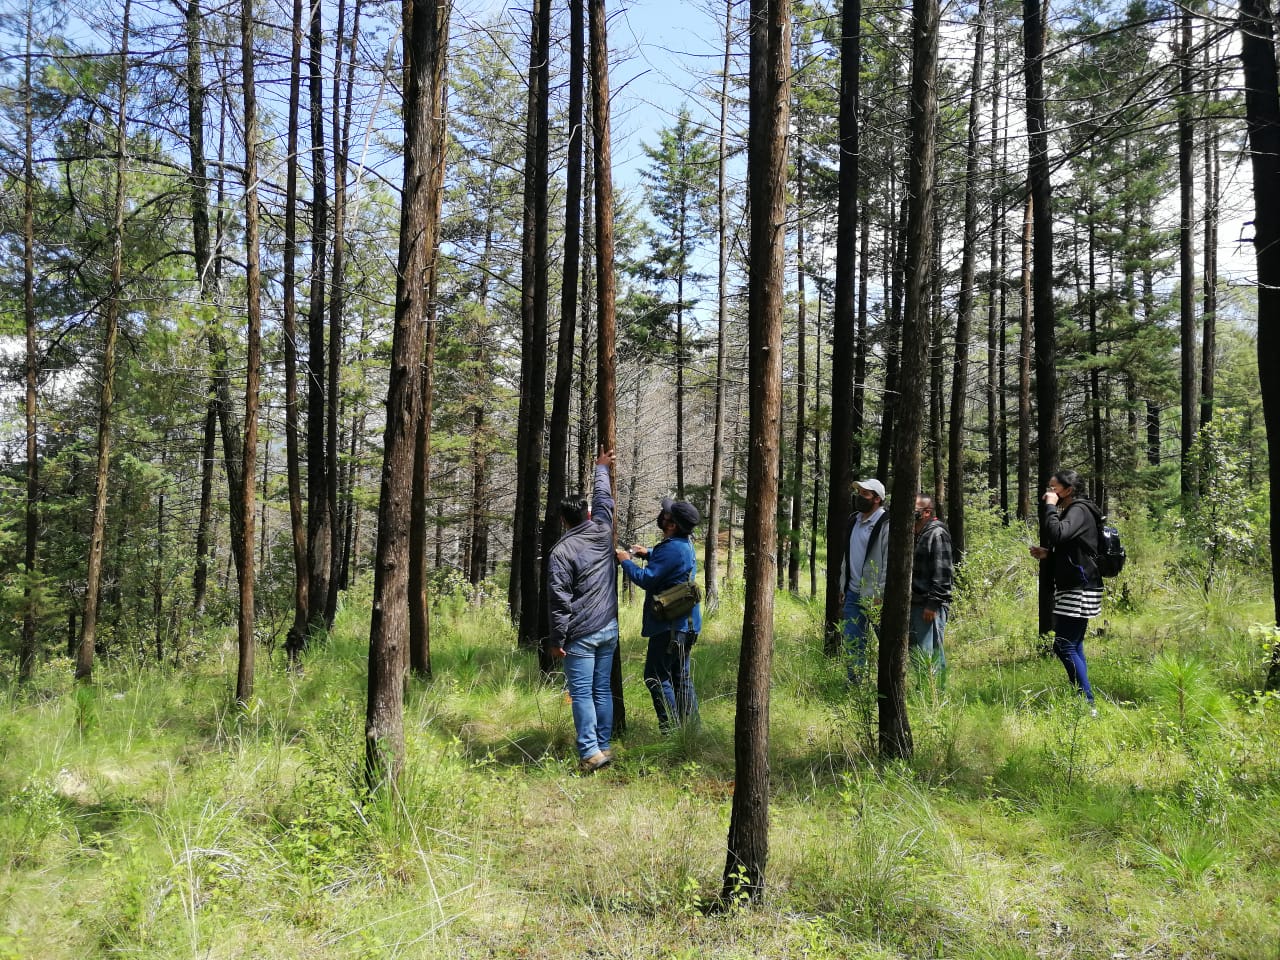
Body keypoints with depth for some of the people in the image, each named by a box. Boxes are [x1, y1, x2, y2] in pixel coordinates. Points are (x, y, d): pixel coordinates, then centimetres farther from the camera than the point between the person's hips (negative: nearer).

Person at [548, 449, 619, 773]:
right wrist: (602, 469, 39)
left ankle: (590, 753, -9)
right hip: (609, 629, 6)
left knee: (581, 694, -4)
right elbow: (604, 500, 23)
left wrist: (558, 639, -6)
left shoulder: (561, 551, -11)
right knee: (603, 690, 11)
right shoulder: (602, 532, 3)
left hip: (580, 635, -6)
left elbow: (559, 600, -12)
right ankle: (603, 747, 16)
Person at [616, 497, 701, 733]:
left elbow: (647, 579, -21)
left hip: (669, 625, -10)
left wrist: (626, 561, -6)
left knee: (656, 676, -3)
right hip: (686, 623, 10)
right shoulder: (685, 545, 10)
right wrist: (648, 554, 15)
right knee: (680, 676, 17)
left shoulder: (672, 549, -22)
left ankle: (671, 729, -1)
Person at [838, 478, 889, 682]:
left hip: (876, 597, -7)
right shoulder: (853, 521, 13)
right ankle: (854, 684, 18)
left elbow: (889, 563, -16)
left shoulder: (885, 524, -12)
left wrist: (879, 595, -19)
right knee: (852, 642, 8)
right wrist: (843, 585, 15)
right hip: (853, 594, 7)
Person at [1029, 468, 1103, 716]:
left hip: (1079, 591, -10)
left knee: (1064, 646, -11)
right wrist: (1047, 555, 8)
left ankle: (1088, 704, -8)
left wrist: (1050, 507, -18)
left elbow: (1057, 534, -30)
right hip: (1071, 589, 10)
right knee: (1074, 646, 12)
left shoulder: (1079, 510, -12)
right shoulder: (1071, 511, 18)